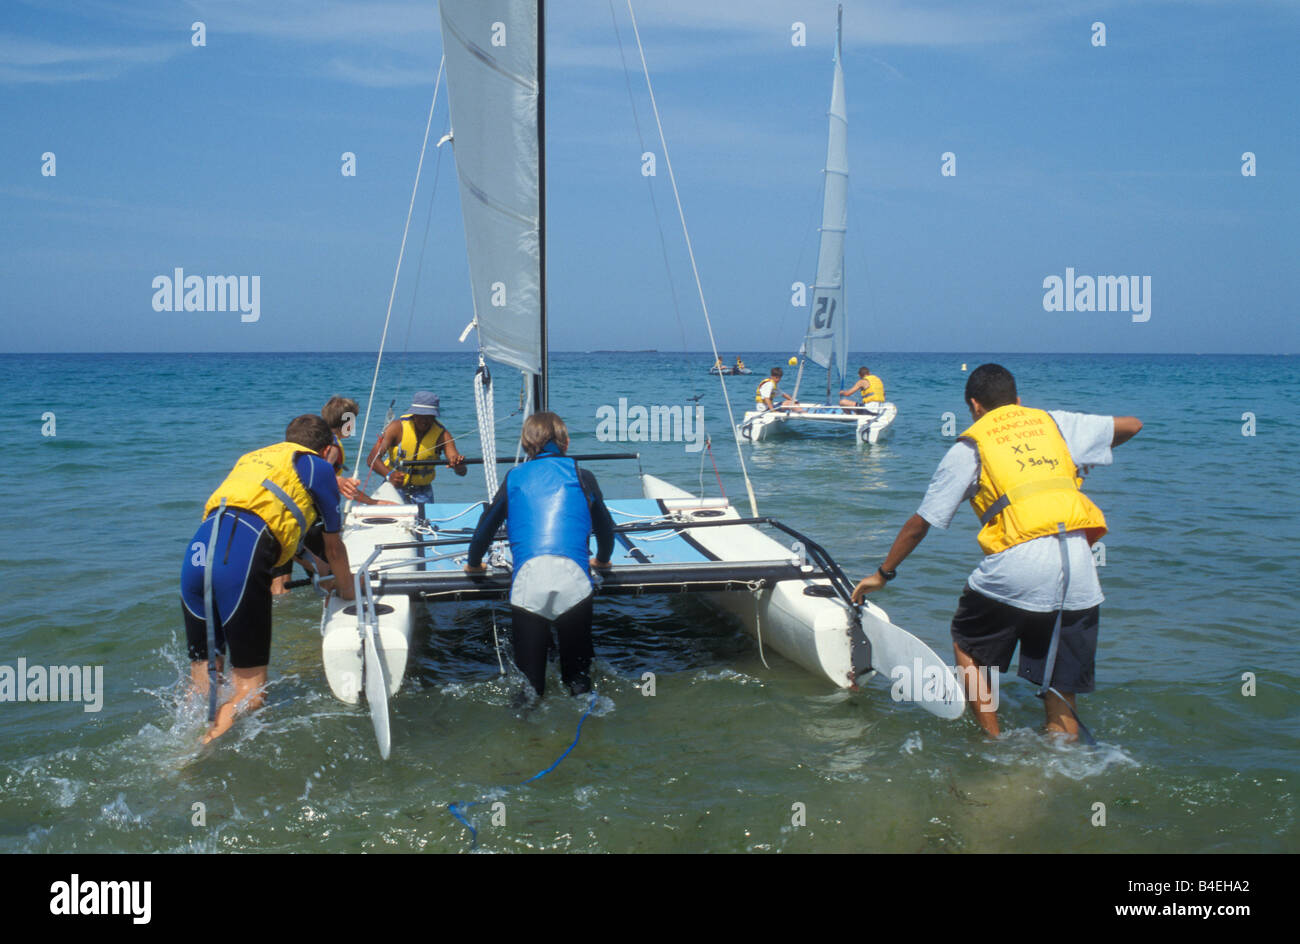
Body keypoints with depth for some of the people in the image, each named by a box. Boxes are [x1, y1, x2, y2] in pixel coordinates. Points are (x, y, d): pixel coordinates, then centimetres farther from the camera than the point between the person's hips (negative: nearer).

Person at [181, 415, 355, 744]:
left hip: (198, 550, 6)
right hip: (241, 558, -6)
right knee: (250, 691, -1)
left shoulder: (251, 457, 34)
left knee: (203, 677, 16)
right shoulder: (318, 466, 17)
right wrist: (346, 589, 44)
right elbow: (333, 547, 25)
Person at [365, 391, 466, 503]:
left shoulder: (442, 435, -16)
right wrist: (389, 475, -46)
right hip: (394, 486, -1)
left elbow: (462, 472, -27)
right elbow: (371, 459, -26)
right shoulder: (397, 427, -17)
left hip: (422, 492, 1)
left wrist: (458, 464, -52)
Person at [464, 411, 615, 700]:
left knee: (528, 676, 6)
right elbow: (605, 527, 28)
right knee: (578, 670, 12)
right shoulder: (582, 476, 18)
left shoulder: (515, 477, 19)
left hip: (527, 582, 0)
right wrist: (602, 559, 48)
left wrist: (474, 563, 43)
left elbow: (487, 525, 25)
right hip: (573, 581, 0)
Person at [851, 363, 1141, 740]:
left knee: (967, 642, 22)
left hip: (1018, 564, -3)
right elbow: (1132, 425, 26)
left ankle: (993, 746, 20)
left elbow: (920, 522, 14)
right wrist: (1078, 458, 41)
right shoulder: (1054, 422, 18)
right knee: (1061, 689, 13)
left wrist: (883, 573, 26)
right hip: (1079, 566, 3)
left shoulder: (969, 446, 11)